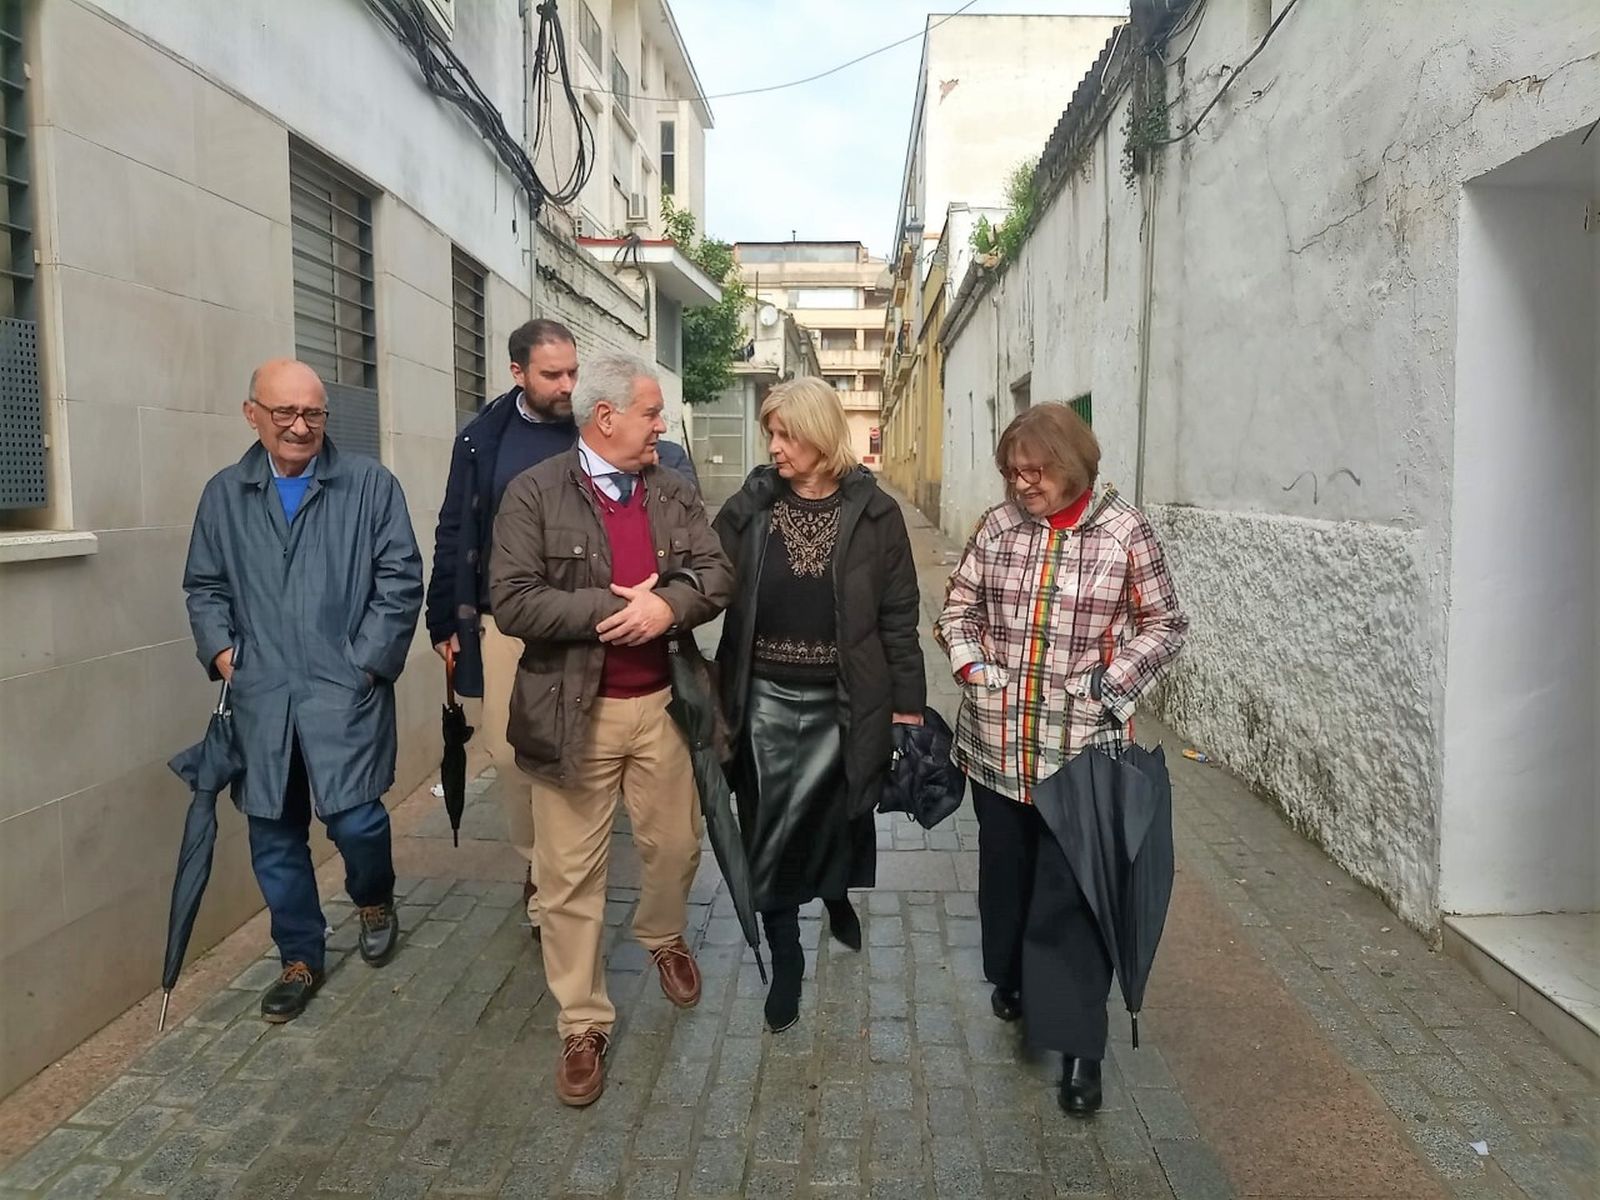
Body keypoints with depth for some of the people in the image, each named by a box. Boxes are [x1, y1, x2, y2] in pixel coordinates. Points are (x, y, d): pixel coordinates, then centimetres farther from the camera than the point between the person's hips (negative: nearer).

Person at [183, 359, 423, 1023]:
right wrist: (220, 650, -1)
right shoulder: (224, 493, 10)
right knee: (273, 836, 10)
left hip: (345, 690, -3)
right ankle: (300, 959, 28)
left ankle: (375, 899, 27)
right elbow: (204, 587, 15)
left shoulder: (370, 484, 0)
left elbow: (400, 580, -3)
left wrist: (368, 662, -9)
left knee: (354, 818, -8)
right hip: (259, 697, 4)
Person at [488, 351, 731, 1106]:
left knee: (676, 845, 17)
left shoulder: (676, 494, 6)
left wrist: (667, 606, -21)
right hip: (573, 712, -3)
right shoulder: (535, 493, -7)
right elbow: (512, 602, -15)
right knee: (571, 875, 5)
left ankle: (663, 938, 49)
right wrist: (615, 606, -19)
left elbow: (718, 576, 0)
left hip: (661, 705, 4)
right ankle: (582, 1027, 22)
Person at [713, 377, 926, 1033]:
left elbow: (898, 614, -2)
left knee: (841, 816, 16)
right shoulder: (748, 508, -1)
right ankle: (784, 959, 24)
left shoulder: (873, 511, -4)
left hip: (844, 702, 0)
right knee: (772, 831, 7)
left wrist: (907, 702, -3)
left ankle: (837, 900, 48)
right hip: (767, 701, 1)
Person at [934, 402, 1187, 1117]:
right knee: (1005, 868, 19)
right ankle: (1011, 978, 45)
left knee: (1076, 886, 0)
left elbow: (1163, 625, 0)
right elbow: (959, 604, 14)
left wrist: (1109, 684, -12)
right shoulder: (998, 526, 3)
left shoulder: (1125, 532, -7)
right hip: (996, 740, 4)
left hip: (1083, 744, -4)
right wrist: (969, 661, -3)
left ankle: (1080, 1048, 11)